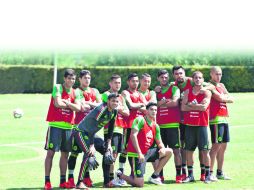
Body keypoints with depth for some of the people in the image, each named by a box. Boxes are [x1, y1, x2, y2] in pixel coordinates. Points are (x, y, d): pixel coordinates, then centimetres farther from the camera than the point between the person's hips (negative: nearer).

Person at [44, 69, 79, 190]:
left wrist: (66, 103, -13)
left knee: (65, 154, 8)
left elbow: (78, 108, -2)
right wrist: (71, 105, -3)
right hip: (55, 124, -5)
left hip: (68, 125, 5)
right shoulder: (58, 88, -5)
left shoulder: (75, 92, 10)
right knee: (50, 152, -6)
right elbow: (58, 103, -18)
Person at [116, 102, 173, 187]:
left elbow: (159, 142, 18)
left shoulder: (156, 126, 12)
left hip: (147, 152, 8)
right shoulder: (140, 120, -11)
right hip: (136, 154, -8)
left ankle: (154, 176, 11)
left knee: (169, 152, 8)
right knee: (139, 184, -16)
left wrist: (162, 148, -8)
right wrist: (139, 153, -27)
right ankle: (119, 175, 9)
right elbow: (133, 135, -22)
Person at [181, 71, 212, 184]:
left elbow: (204, 107, -13)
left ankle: (208, 175, 3)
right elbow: (183, 107, -1)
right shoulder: (188, 92, 10)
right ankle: (190, 175, 13)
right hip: (189, 124, 3)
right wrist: (197, 106, -8)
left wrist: (191, 105, -6)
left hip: (202, 125, -3)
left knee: (204, 150, -3)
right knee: (189, 150, 5)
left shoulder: (207, 93, 1)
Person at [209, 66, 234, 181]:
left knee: (223, 146, 10)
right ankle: (210, 172, -12)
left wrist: (223, 98, -6)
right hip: (215, 119, -8)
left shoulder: (221, 85, 19)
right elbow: (219, 98, -16)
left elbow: (231, 99, 12)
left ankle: (220, 173, 16)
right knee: (216, 145, -13)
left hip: (224, 118, 8)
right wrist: (226, 97, 3)